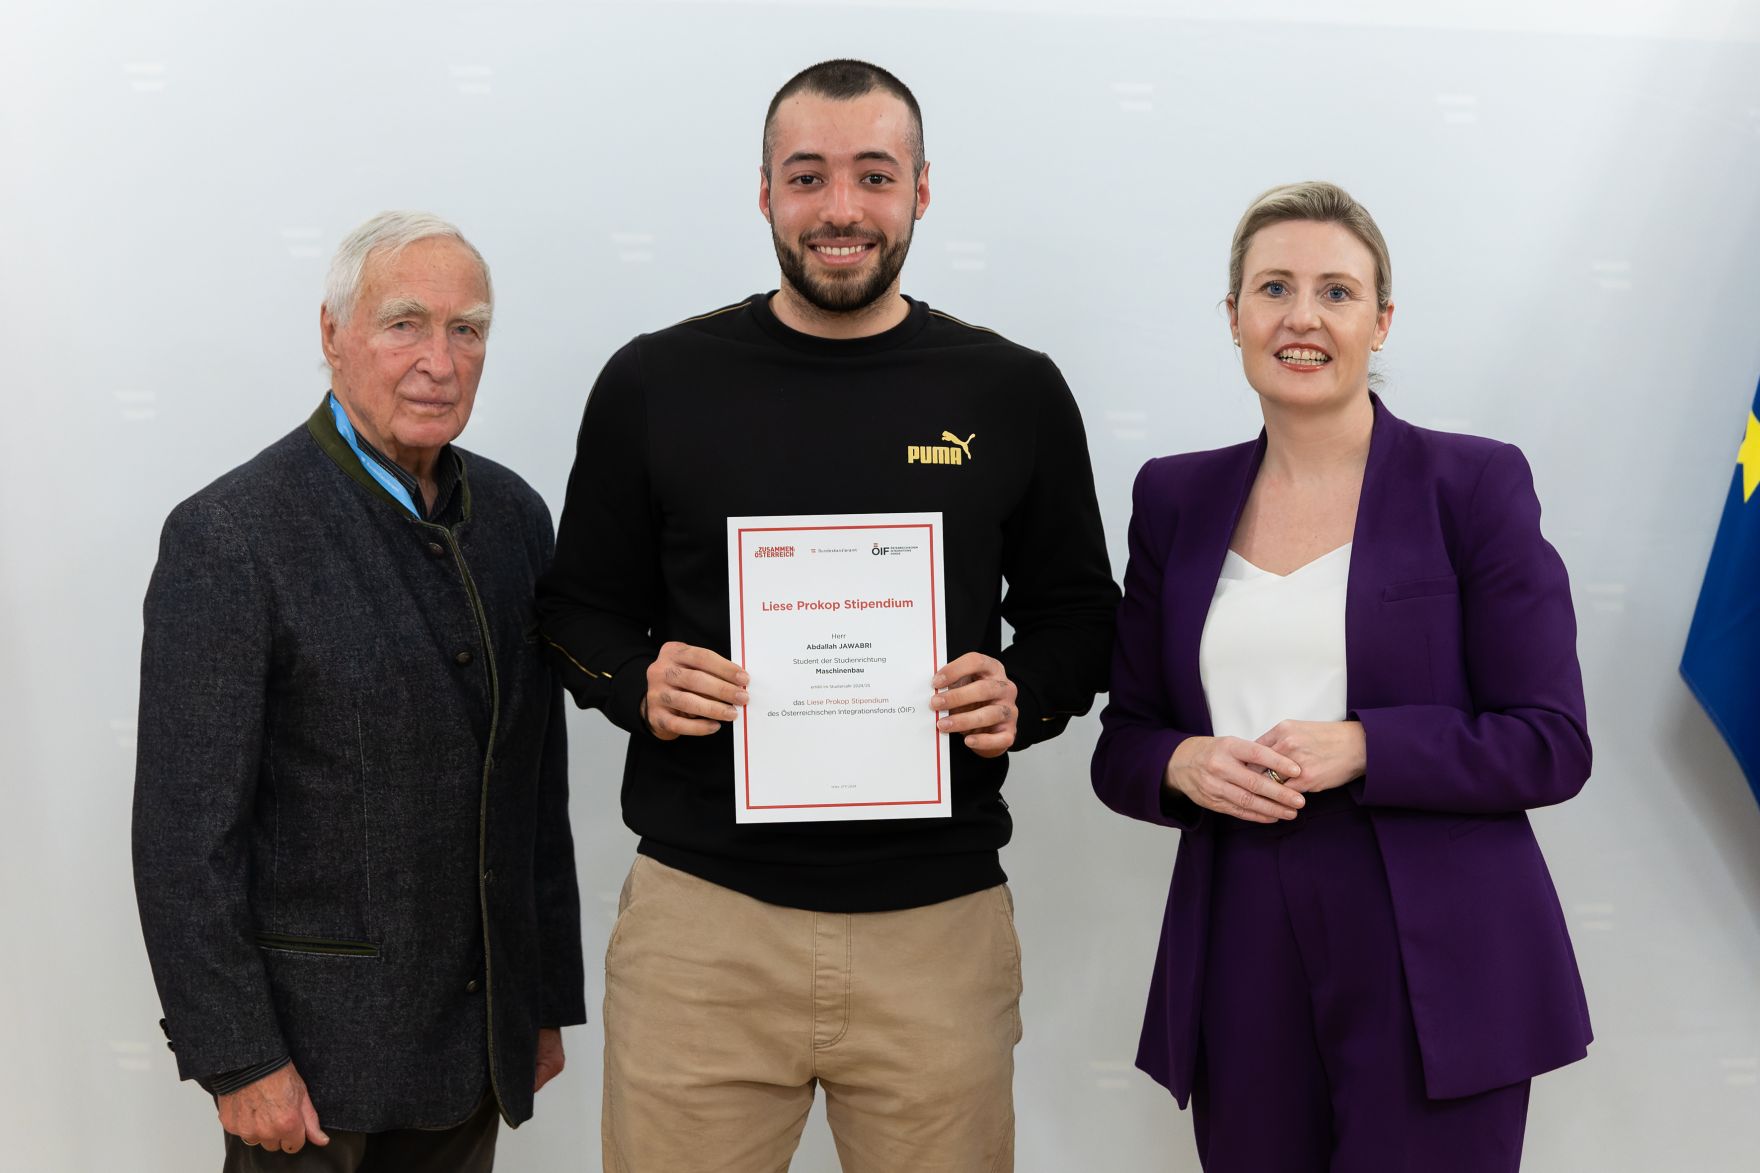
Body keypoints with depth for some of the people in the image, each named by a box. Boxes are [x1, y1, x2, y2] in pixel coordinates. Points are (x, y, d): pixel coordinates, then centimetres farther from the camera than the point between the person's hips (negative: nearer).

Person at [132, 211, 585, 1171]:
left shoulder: (514, 513, 5)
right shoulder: (228, 537, -14)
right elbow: (184, 830, -13)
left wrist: (549, 998, 11)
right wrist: (237, 1059, -14)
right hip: (312, 1043, -5)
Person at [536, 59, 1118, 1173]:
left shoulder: (1015, 392, 3)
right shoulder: (655, 382, 2)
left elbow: (1076, 611, 12)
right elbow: (582, 608, 10)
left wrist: (1026, 698, -8)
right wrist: (637, 683, -11)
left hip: (942, 921, 1)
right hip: (702, 918, 0)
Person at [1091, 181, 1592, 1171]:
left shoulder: (1474, 484, -2)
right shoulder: (1178, 499, 8)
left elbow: (1554, 745, -5)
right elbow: (1124, 743, 10)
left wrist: (1362, 748, -19)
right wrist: (1185, 764, -12)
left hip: (1434, 969, -3)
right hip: (1241, 967, 3)